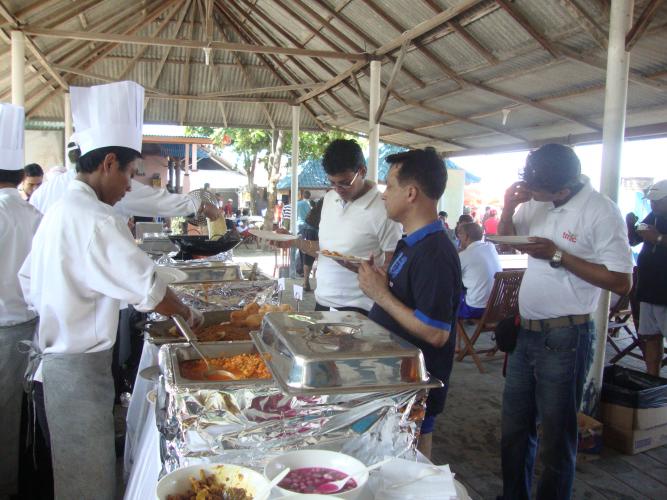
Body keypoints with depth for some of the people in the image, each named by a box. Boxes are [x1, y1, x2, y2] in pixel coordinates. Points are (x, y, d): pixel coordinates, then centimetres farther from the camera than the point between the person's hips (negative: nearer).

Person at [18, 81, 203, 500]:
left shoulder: (57, 212, 8)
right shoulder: (97, 219, -22)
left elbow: (28, 282, 17)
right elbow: (148, 290, -21)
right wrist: (190, 316, -5)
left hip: (52, 361, 9)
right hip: (77, 371, -9)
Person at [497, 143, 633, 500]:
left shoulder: (600, 211, -16)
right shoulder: (535, 200, 3)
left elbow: (622, 283, -17)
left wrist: (557, 255, -21)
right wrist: (509, 208, -6)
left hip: (564, 339, -7)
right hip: (526, 332, 7)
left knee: (555, 438, 10)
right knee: (514, 429, 20)